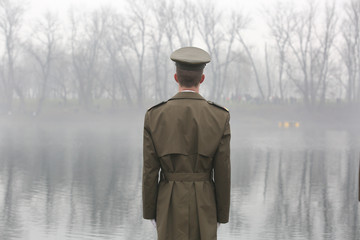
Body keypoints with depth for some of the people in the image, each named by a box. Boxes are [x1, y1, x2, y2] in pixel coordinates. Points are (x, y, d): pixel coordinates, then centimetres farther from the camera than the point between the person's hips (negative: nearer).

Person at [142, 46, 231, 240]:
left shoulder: (154, 116, -9)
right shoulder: (220, 117, -9)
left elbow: (150, 171, -5)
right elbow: (222, 172, -6)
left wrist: (150, 212, 7)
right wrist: (222, 215, 5)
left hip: (170, 204, 0)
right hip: (203, 205, 0)